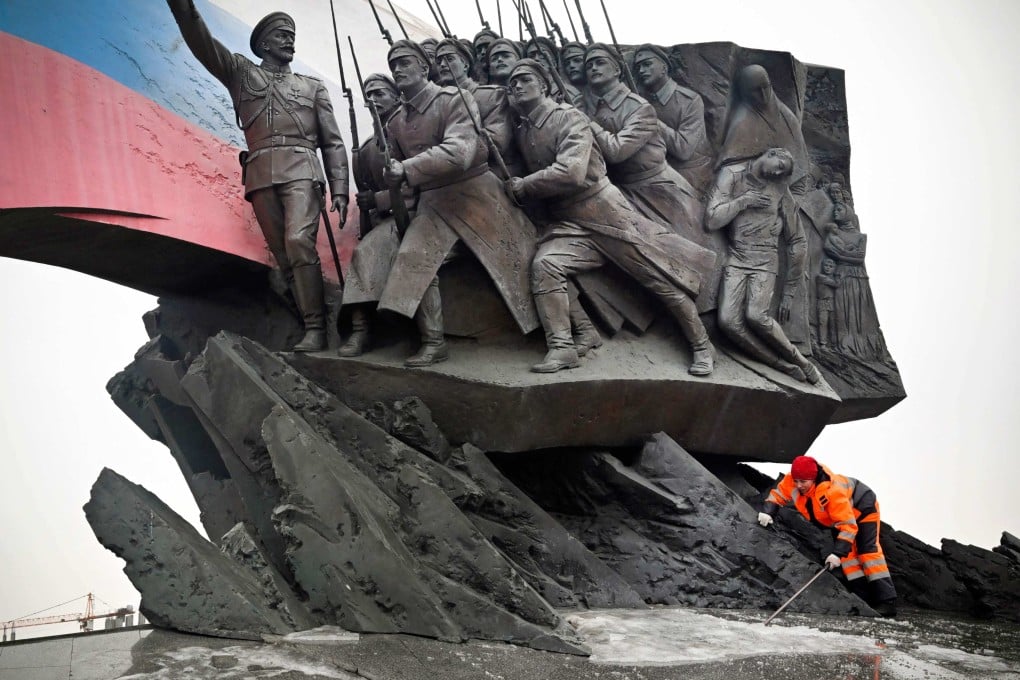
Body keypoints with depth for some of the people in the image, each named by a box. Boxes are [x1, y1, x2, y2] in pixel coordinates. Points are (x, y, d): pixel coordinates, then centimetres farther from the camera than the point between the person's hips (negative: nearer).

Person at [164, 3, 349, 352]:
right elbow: (201, 41, 4)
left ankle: (315, 327, -22)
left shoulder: (312, 86, 21)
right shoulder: (240, 71, 20)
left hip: (301, 170, -2)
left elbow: (333, 142, 16)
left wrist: (340, 190, 3)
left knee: (299, 241, -22)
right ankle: (312, 323, -1)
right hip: (261, 176, 2)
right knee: (283, 254, -2)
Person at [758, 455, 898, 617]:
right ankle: (862, 597, -7)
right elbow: (778, 494, -7)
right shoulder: (791, 480, -27)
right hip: (839, 515, 7)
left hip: (862, 509, -7)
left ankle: (886, 601, -17)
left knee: (867, 549, -15)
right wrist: (768, 511, -25)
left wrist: (838, 552, -46)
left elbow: (848, 525, -41)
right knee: (847, 552, -5)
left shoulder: (833, 491, -43)